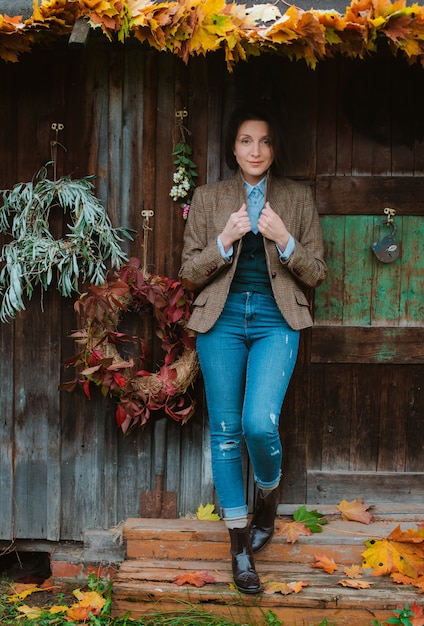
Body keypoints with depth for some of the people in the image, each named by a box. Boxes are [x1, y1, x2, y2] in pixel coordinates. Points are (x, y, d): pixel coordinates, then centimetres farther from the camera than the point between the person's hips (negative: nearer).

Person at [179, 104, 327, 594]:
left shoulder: (298, 198, 10)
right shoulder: (207, 198, 9)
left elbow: (316, 274, 8)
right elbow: (189, 275, 7)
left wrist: (284, 240, -10)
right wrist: (225, 240, -10)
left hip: (275, 322, -1)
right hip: (221, 321, 1)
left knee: (260, 424, -19)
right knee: (225, 431, 2)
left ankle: (268, 499, 14)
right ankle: (240, 545, 16)